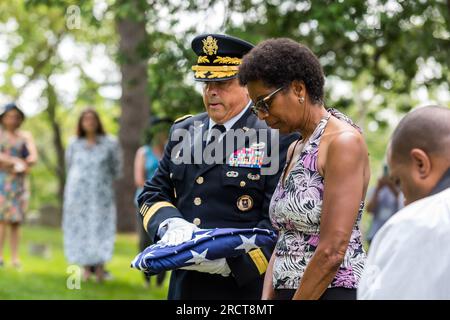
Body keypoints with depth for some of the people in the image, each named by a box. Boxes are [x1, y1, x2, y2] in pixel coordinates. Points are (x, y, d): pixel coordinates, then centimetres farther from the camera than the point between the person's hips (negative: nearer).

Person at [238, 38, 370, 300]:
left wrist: (299, 297, -12)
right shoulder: (296, 149, 16)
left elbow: (333, 251, -19)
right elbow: (285, 241, 14)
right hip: (288, 290, 8)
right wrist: (266, 302, 1)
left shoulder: (343, 141, -12)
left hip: (335, 290, -8)